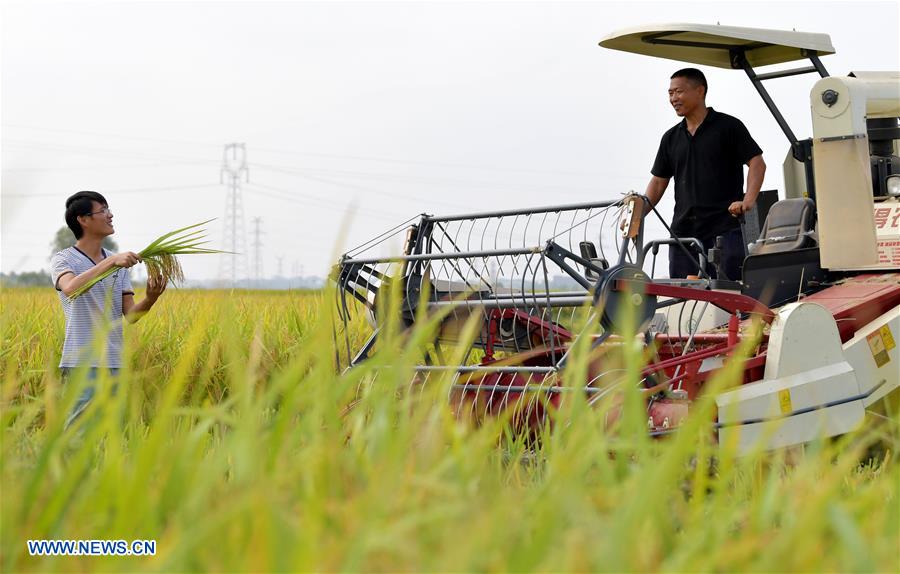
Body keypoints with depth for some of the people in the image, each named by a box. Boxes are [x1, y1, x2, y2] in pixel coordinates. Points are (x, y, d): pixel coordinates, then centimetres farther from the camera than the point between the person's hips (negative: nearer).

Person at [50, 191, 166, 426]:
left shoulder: (120, 264, 14)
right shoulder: (63, 260, -3)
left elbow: (130, 315, 7)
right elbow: (70, 288, -27)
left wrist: (151, 299, -14)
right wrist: (110, 262, -32)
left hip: (114, 363, 6)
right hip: (82, 363, -6)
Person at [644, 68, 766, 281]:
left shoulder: (728, 127, 1)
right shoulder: (671, 138, 17)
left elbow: (757, 163, -4)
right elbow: (658, 181, 18)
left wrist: (748, 201, -19)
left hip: (725, 229, -5)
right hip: (683, 230, 5)